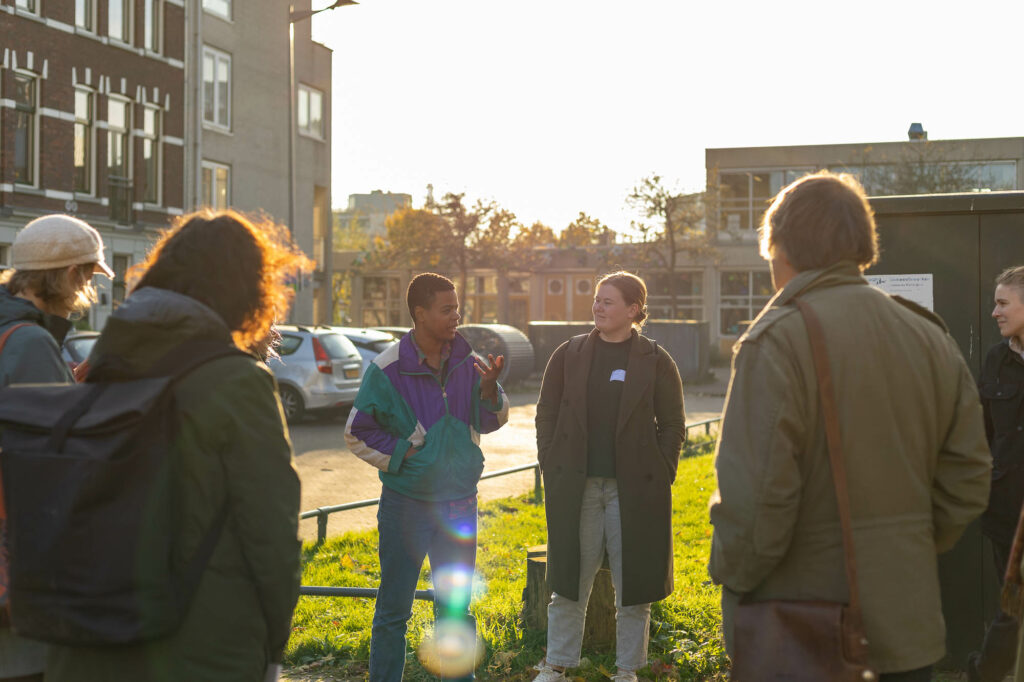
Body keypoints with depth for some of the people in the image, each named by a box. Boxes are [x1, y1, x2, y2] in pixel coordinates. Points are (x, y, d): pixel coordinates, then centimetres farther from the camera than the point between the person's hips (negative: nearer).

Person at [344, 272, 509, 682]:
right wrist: (404, 457, -11)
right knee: (393, 609, 6)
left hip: (459, 503, 4)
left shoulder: (466, 360, 1)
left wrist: (490, 388, -11)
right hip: (406, 504, -4)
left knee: (456, 608, 15)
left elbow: (491, 422, 8)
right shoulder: (389, 368, -11)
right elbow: (357, 433, -5)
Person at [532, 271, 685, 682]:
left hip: (633, 490, -1)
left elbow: (672, 426, 4)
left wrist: (659, 478, -4)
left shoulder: (655, 362, 1)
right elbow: (546, 415, 9)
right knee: (569, 581, 8)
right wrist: (552, 471, 1)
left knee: (633, 584, 7)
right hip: (576, 488, 1)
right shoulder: (569, 355, 5)